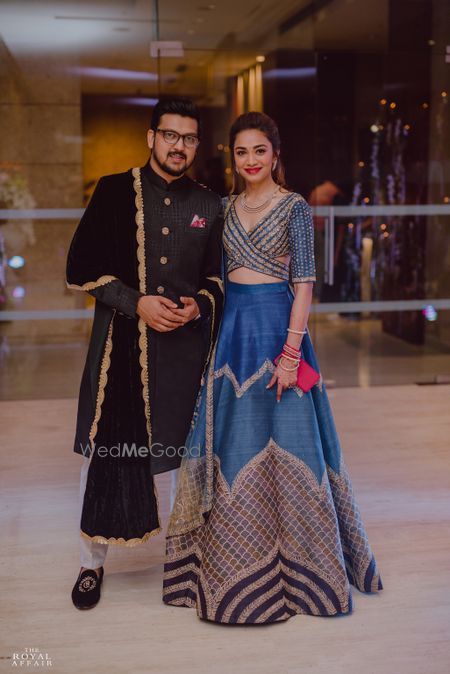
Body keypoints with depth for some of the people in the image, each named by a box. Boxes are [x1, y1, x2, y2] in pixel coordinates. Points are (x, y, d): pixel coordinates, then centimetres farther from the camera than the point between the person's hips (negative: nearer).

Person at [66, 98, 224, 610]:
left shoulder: (209, 206, 10)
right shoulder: (115, 192, 2)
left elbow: (219, 275, 16)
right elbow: (81, 269, -1)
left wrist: (201, 305, -6)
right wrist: (137, 303, -12)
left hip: (186, 344, 2)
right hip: (120, 342, -1)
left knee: (184, 450, 6)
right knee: (103, 449, 3)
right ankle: (92, 563, 20)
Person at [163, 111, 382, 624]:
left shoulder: (294, 207, -5)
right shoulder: (227, 207, 12)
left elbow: (303, 283, -10)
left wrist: (291, 352, -17)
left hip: (275, 324, -5)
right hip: (231, 327, 5)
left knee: (279, 440, -1)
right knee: (230, 441, 9)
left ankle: (292, 564, 15)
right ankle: (235, 560, 24)